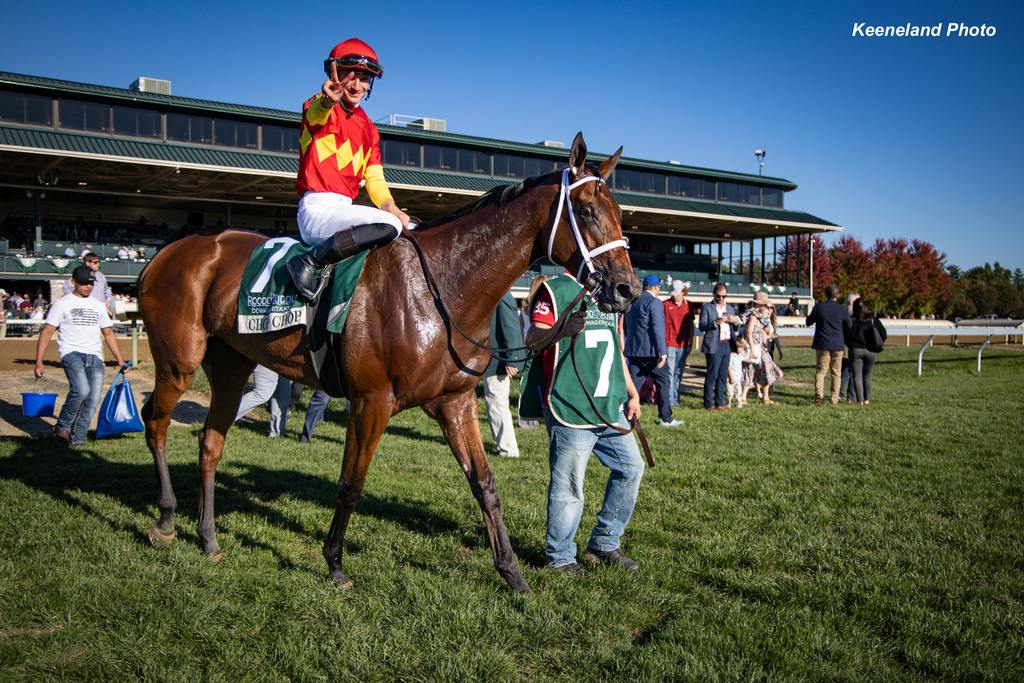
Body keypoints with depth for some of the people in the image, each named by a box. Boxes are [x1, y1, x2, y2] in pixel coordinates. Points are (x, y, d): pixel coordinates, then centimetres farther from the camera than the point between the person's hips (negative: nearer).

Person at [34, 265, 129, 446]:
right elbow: (47, 332, 0)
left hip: (95, 357, 5)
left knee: (93, 399, -5)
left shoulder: (98, 305, 19)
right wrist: (39, 362, -9)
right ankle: (61, 428, -5)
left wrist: (120, 360, 17)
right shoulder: (62, 304, 5)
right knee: (81, 390, -25)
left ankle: (77, 441, 5)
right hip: (71, 352, -5)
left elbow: (108, 333, 24)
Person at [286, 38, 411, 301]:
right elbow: (318, 112, -28)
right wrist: (329, 98, -52)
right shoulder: (318, 108, -1)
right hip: (317, 208, -8)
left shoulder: (368, 129, 19)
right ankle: (309, 262, -26)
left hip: (343, 209, 8)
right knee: (389, 225, -30)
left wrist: (391, 207, -9)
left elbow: (375, 179, 12)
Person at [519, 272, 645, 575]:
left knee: (631, 468, 12)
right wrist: (562, 329, -36)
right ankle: (560, 557, 16)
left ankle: (604, 545, 25)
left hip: (611, 408, 8)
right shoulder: (556, 290, -6)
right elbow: (532, 340, -17)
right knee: (568, 486, -2)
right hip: (570, 411, -8)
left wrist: (632, 394, 21)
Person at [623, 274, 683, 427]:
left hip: (633, 350, 7)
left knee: (633, 384, 7)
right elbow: (658, 329, -18)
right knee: (663, 382, 7)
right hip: (651, 351, -7)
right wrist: (662, 353, -18)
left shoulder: (632, 302, 12)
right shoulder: (654, 302, -11)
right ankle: (665, 418, 11)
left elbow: (625, 327, 19)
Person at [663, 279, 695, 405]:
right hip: (669, 344, -4)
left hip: (683, 345, 4)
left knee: (678, 373, 9)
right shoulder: (665, 304, -3)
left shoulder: (689, 306, 7)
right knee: (669, 372, -6)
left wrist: (690, 343, 9)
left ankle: (675, 398, 16)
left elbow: (691, 326, 12)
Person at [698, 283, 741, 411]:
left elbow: (734, 327, 22)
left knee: (723, 376, 9)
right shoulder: (707, 307, -1)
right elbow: (702, 326, -9)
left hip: (727, 345, 6)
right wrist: (716, 322, -24)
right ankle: (709, 404, -1)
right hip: (713, 346, -6)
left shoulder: (730, 308, 17)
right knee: (712, 375, -6)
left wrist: (735, 320, -1)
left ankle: (720, 402, 16)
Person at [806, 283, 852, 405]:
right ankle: (834, 398, 10)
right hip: (838, 345, 0)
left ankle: (819, 394, -16)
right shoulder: (842, 309, -4)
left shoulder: (818, 307, -5)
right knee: (836, 373, 10)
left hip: (822, 345, 0)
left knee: (821, 370, 4)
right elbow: (850, 327, 6)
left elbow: (808, 322, 7)